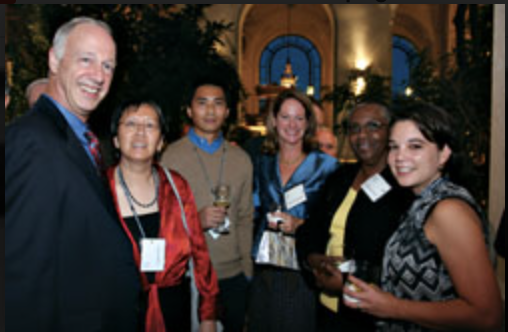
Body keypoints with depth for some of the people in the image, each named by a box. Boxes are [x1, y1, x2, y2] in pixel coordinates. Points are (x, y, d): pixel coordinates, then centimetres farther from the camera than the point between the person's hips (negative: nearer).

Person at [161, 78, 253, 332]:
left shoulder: (241, 159, 7)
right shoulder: (170, 156, -4)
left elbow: (245, 218, 11)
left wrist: (247, 269, 8)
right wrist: (196, 220, -19)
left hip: (233, 273, 3)